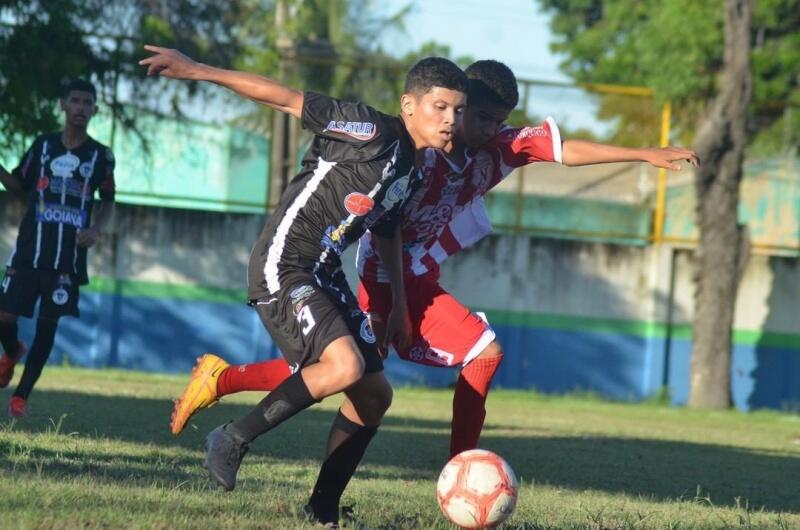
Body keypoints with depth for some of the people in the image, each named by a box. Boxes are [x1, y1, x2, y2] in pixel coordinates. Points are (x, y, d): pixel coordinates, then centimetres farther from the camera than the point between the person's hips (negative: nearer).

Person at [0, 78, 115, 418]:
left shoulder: (101, 156, 2)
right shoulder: (43, 145, 4)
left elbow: (108, 203, 12)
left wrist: (97, 230, -7)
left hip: (69, 257, 0)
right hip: (30, 250, 0)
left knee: (47, 326, 0)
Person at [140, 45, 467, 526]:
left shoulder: (413, 170, 10)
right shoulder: (373, 132, -15)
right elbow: (286, 99, -16)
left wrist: (398, 302, 27)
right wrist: (198, 71, -20)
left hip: (324, 277, 9)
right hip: (283, 267, -9)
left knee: (375, 394, 6)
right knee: (345, 366, -27)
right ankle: (235, 440, -10)